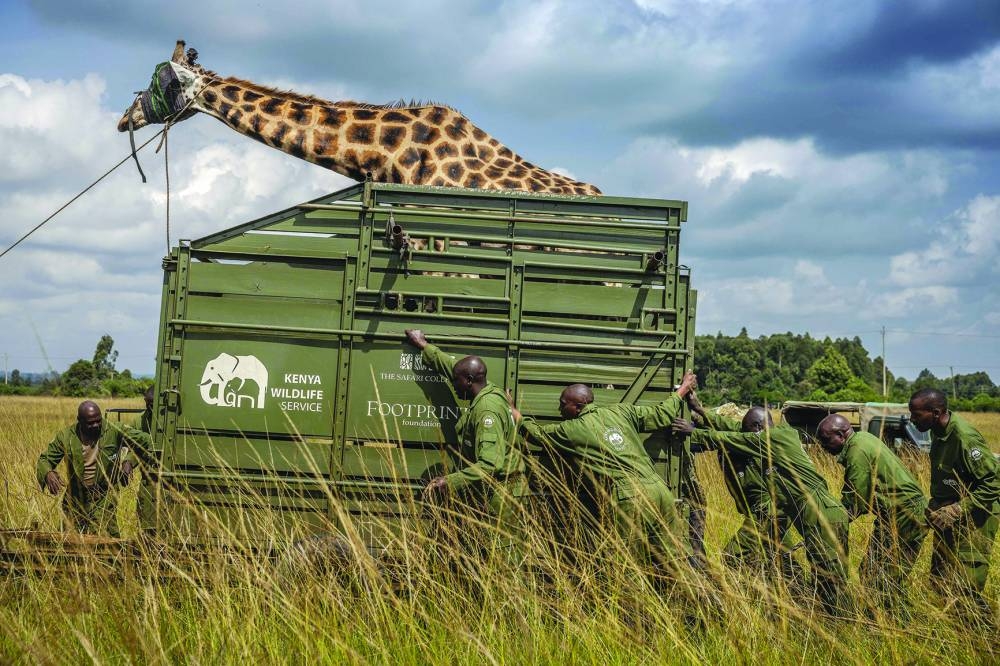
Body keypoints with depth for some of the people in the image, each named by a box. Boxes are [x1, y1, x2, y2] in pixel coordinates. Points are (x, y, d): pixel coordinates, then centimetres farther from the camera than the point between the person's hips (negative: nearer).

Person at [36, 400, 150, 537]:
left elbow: (144, 440, -1)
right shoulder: (66, 436, -6)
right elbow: (44, 459, 0)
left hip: (103, 500, -3)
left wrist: (129, 461, -15)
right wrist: (48, 473, -24)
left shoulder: (114, 431, -11)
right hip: (75, 500, 3)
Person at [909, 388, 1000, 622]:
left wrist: (956, 510, -28)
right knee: (939, 581, 16)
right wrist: (934, 506, 13)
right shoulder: (939, 432, 2)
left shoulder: (965, 438, -27)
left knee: (966, 592, -8)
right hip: (948, 518, 9)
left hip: (972, 521, -9)